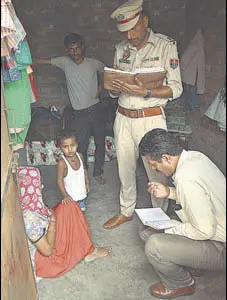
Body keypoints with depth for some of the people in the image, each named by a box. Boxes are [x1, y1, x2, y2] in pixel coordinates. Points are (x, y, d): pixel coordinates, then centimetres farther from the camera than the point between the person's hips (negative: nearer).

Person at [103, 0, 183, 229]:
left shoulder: (165, 45, -5)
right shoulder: (121, 49, 10)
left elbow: (176, 89, -9)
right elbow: (114, 92, 14)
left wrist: (145, 92, -23)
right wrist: (115, 87, -10)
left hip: (151, 119, -4)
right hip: (123, 118, 5)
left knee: (156, 172, 4)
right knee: (125, 169, 15)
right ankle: (126, 211, 35)